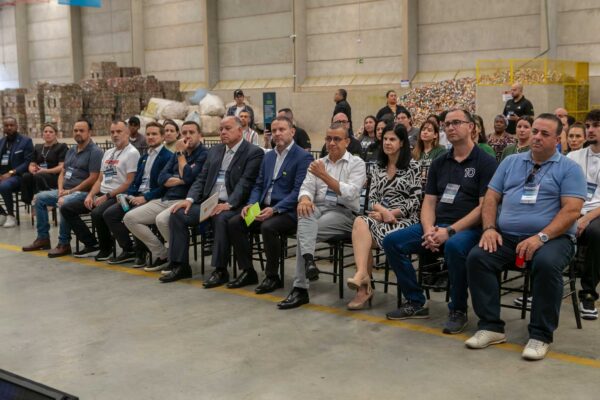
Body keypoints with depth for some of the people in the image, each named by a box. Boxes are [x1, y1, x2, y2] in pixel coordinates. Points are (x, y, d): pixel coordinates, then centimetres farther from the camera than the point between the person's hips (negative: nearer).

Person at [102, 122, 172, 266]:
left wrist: (145, 198, -19)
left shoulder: (167, 157, -6)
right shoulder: (143, 158, 22)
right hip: (137, 195, 8)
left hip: (153, 198, -8)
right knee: (109, 213, -7)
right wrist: (129, 195, 1)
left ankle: (141, 252, -9)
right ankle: (128, 250, 3)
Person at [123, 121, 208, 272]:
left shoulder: (204, 155, -2)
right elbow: (161, 179, 10)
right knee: (130, 218, -4)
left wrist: (181, 153, -6)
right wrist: (180, 180, -8)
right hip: (165, 199, 8)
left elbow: (188, 177, -17)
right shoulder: (177, 154, 20)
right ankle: (161, 255, 2)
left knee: (162, 219, -36)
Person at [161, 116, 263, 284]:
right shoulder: (214, 151, 19)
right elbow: (201, 178, 15)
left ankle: (220, 271, -23)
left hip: (233, 206, -6)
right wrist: (190, 199, -2)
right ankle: (180, 266, -5)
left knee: (221, 218, -37)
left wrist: (228, 204, -27)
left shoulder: (254, 152, -2)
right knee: (177, 214, -12)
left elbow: (245, 183, -14)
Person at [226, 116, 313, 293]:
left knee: (268, 227, -34)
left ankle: (272, 276, -15)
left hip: (288, 212, -7)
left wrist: (275, 209, -24)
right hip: (264, 208, 7)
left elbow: (298, 191, -15)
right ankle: (247, 272, -2)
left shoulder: (303, 157, -6)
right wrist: (251, 204, -3)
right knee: (234, 223, -12)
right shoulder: (268, 156, 18)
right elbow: (259, 185, 18)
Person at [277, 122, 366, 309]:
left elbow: (350, 193, -12)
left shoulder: (356, 164, 4)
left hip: (343, 212, -3)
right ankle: (309, 259, -48)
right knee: (305, 212, -34)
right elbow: (307, 187, 7)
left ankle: (300, 288, -23)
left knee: (304, 230, -28)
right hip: (318, 208, 4)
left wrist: (325, 176, -18)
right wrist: (304, 198, -18)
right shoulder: (318, 164, 19)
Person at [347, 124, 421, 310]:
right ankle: (364, 286, -37)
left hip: (404, 220, -4)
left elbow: (416, 200, -4)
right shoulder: (378, 167, 18)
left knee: (363, 225, -30)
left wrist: (392, 213, -13)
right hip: (382, 217, 4)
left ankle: (362, 278, -26)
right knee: (361, 222, -32)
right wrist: (383, 210, -11)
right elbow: (372, 197, 11)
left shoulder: (413, 166, 2)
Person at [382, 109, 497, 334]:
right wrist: (429, 230, -10)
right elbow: (429, 202, 11)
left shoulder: (485, 162, -2)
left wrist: (450, 231, -19)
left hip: (469, 228, -6)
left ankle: (458, 310, -18)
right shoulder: (439, 163, 16)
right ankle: (416, 303, -1)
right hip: (437, 226, 6)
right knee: (392, 241, -11)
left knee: (454, 246, -39)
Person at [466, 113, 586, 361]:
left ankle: (541, 335, -19)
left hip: (552, 238, -3)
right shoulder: (511, 162, 18)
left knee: (546, 264, -35)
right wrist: (489, 228, -5)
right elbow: (491, 198, 14)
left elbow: (572, 210, -7)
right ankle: (490, 326, -11)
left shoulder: (569, 169, 5)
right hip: (507, 237, 4)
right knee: (476, 257, -22)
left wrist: (541, 237, -20)